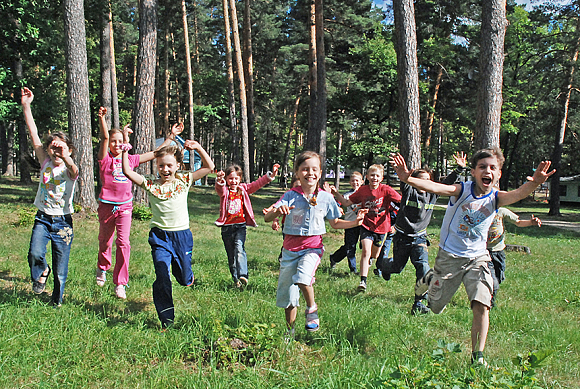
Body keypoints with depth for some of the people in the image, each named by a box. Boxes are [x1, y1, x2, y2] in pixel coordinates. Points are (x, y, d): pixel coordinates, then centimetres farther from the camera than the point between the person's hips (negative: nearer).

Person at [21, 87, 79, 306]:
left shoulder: (69, 169, -8)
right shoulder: (45, 163, 1)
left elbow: (73, 170, -35)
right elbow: (34, 135, -5)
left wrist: (66, 158, -56)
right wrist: (26, 106, -10)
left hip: (63, 222, -2)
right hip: (43, 218, 2)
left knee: (60, 269, 4)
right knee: (35, 254, -22)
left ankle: (57, 301, 26)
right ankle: (41, 272, 13)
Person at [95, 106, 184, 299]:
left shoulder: (131, 159, 7)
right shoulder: (105, 159, -3)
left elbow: (156, 153, 13)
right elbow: (104, 137, -18)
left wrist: (172, 136, 14)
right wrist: (102, 118, -33)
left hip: (125, 206, 1)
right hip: (106, 205, -1)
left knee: (123, 242, -11)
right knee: (105, 241, 14)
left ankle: (120, 284, -4)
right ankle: (102, 268, 45)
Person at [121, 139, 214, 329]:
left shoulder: (183, 181, 1)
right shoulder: (150, 184, 0)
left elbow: (209, 167, 0)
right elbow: (127, 172, -6)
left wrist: (198, 148, -8)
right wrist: (125, 151, -12)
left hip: (182, 235, 1)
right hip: (160, 236, -1)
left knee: (184, 279, 13)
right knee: (162, 278, -9)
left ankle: (188, 276, 52)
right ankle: (166, 319, 4)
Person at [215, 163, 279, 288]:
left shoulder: (243, 189, 8)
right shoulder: (224, 190, 1)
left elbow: (257, 184, 3)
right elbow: (219, 188, -22)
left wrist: (271, 175, -9)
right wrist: (219, 180, -46)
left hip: (240, 226, -1)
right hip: (226, 227, 1)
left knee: (239, 248, -23)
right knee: (231, 255, 7)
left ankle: (243, 275, -30)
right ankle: (236, 280, 17)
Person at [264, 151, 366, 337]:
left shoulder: (325, 198, 0)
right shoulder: (291, 196, -6)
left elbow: (335, 223, 12)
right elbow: (267, 218, -14)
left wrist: (355, 223, -5)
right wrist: (278, 211, -36)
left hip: (312, 247, -1)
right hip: (290, 249, 1)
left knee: (302, 276, -32)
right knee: (288, 295, 8)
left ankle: (312, 309, -2)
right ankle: (290, 333, 30)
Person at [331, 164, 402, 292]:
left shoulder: (386, 190, -11)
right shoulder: (362, 190, -3)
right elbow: (346, 203, 3)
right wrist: (336, 193, -9)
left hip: (381, 227, 0)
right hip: (366, 225, 0)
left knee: (374, 255, 18)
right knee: (366, 251, -20)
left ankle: (369, 260, 57)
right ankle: (363, 281, -19)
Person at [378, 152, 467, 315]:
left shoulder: (432, 194, 2)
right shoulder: (409, 191, -10)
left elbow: (446, 183, 5)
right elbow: (404, 181, -30)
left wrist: (459, 169, -5)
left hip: (419, 237, 3)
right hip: (402, 237, -2)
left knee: (423, 266, -18)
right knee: (397, 267, 12)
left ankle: (419, 303, -12)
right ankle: (382, 264, 50)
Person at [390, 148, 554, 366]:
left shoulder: (496, 198, -9)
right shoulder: (462, 190, -15)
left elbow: (518, 194, -30)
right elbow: (435, 187, -32)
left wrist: (534, 183, -54)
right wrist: (407, 179, -51)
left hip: (477, 258, 1)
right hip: (449, 256, -1)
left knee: (481, 306, -15)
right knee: (436, 307, 13)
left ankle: (477, 357, 0)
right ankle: (430, 279, 47)